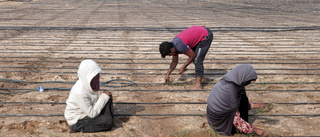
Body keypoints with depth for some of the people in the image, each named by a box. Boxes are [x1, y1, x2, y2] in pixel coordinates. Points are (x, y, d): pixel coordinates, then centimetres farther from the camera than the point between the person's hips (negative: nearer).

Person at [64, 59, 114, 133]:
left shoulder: (89, 83, -9)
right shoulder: (80, 93, -34)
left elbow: (95, 99, 10)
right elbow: (92, 114, -27)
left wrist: (105, 96, -9)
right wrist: (104, 97, -23)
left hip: (89, 110, 8)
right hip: (77, 120, -8)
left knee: (108, 96, -4)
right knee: (108, 122, -22)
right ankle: (79, 128, -9)